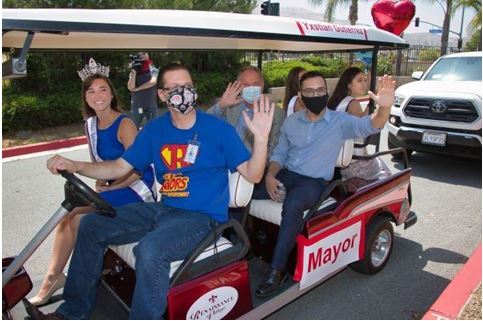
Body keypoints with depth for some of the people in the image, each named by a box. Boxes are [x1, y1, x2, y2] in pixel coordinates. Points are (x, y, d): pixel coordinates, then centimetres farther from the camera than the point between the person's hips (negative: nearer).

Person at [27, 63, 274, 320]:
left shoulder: (218, 129, -8)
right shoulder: (154, 130, 6)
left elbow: (253, 175, -11)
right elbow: (119, 168, 9)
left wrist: (261, 137, -28)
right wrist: (74, 166, -5)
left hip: (203, 217, -6)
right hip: (164, 209, 7)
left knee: (150, 248, -35)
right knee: (92, 225, 5)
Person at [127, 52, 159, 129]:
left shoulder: (153, 70, 2)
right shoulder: (133, 72, 6)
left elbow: (153, 82, -16)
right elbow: (130, 87, -6)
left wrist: (137, 89, -7)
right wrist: (134, 72, -11)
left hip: (151, 106, -1)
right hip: (136, 106, 2)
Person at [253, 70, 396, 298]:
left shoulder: (340, 122, -1)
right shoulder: (292, 121, 10)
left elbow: (369, 125, -18)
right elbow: (280, 153, 14)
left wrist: (384, 107, -40)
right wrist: (270, 175, -5)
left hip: (315, 182, -4)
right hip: (286, 175, 5)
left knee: (292, 204, -37)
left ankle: (276, 270, -25)